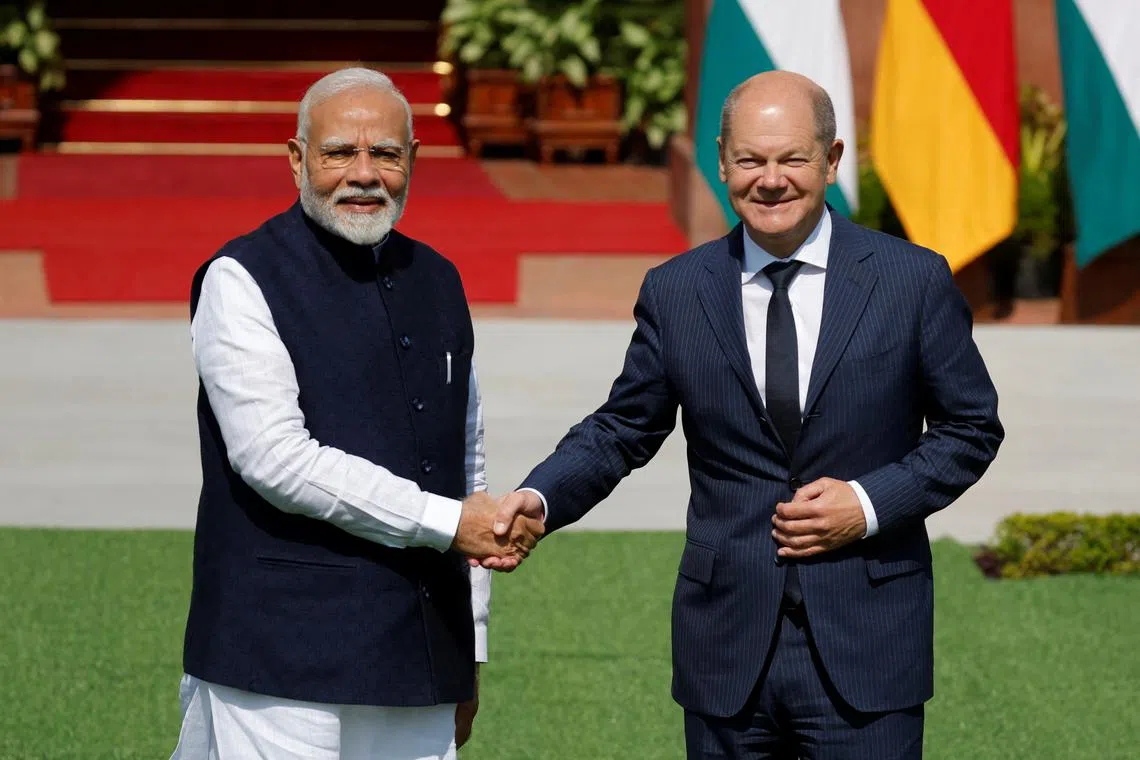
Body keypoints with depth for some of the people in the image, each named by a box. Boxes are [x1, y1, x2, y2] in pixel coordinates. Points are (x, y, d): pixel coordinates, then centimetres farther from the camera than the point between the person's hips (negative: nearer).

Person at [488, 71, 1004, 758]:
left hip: (866, 649, -2)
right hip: (728, 647, 2)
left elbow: (972, 427, 5)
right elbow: (621, 430, 10)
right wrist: (541, 498, -9)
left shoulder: (913, 280, -1)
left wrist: (872, 503, -9)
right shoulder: (674, 293, 4)